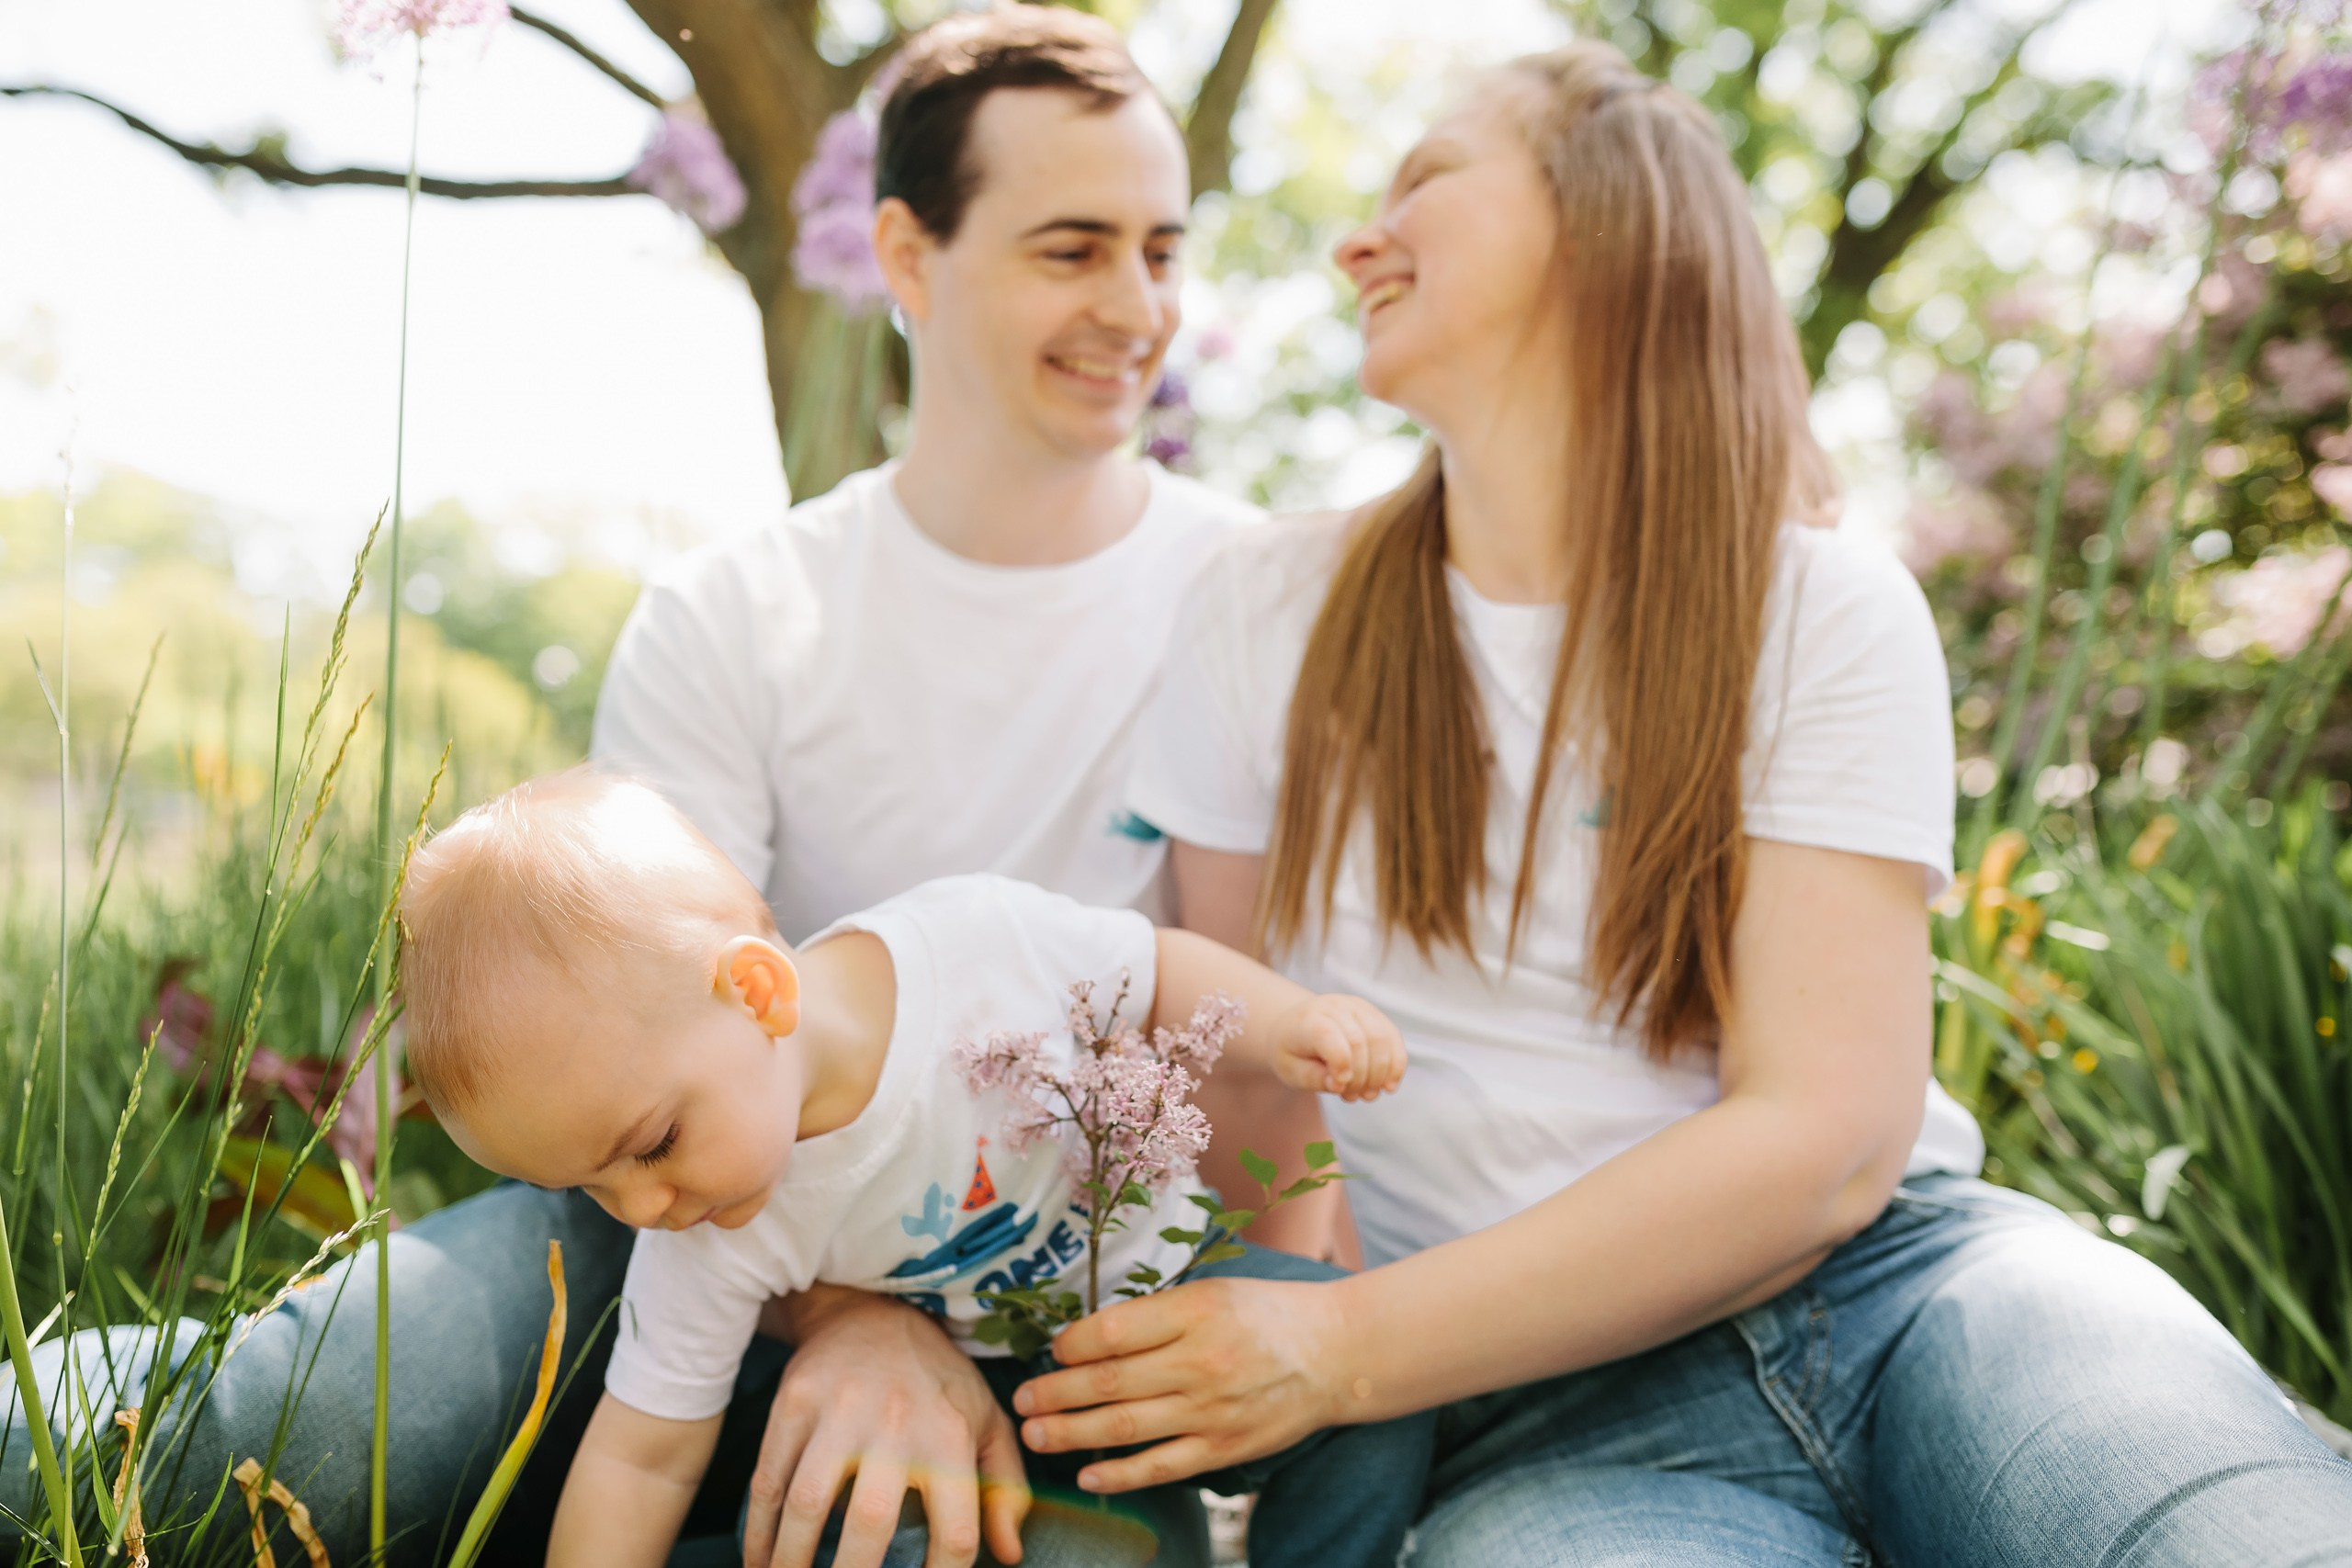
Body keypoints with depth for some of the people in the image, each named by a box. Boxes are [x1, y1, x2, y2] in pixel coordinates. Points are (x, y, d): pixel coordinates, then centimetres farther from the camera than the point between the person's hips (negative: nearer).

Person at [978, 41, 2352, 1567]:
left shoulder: (1829, 611, -1)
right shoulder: (1272, 611, 5)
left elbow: (1830, 1135, -11)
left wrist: (1347, 1350, -17)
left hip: (1901, 1274, 0)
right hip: (1541, 1401, 1)